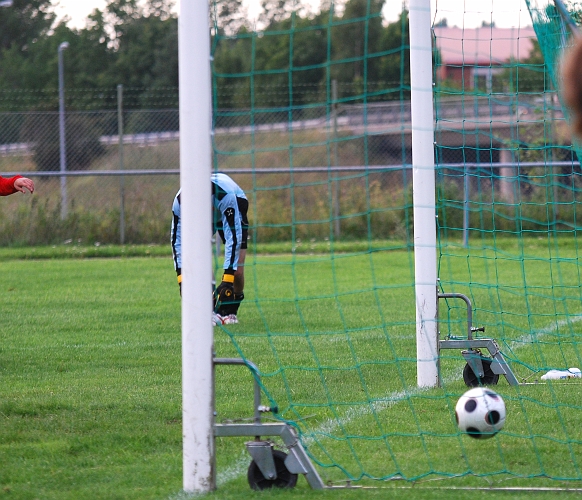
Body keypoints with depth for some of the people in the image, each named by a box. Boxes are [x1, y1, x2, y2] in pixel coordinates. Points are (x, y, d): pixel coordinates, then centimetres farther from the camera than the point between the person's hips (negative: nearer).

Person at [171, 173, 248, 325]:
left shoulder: (225, 194, -45)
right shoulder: (180, 201, -34)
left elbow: (233, 237, -42)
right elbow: (177, 239, -26)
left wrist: (227, 279, -44)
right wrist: (182, 278, -32)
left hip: (233, 213, -3)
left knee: (237, 272, -13)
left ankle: (231, 312, 10)